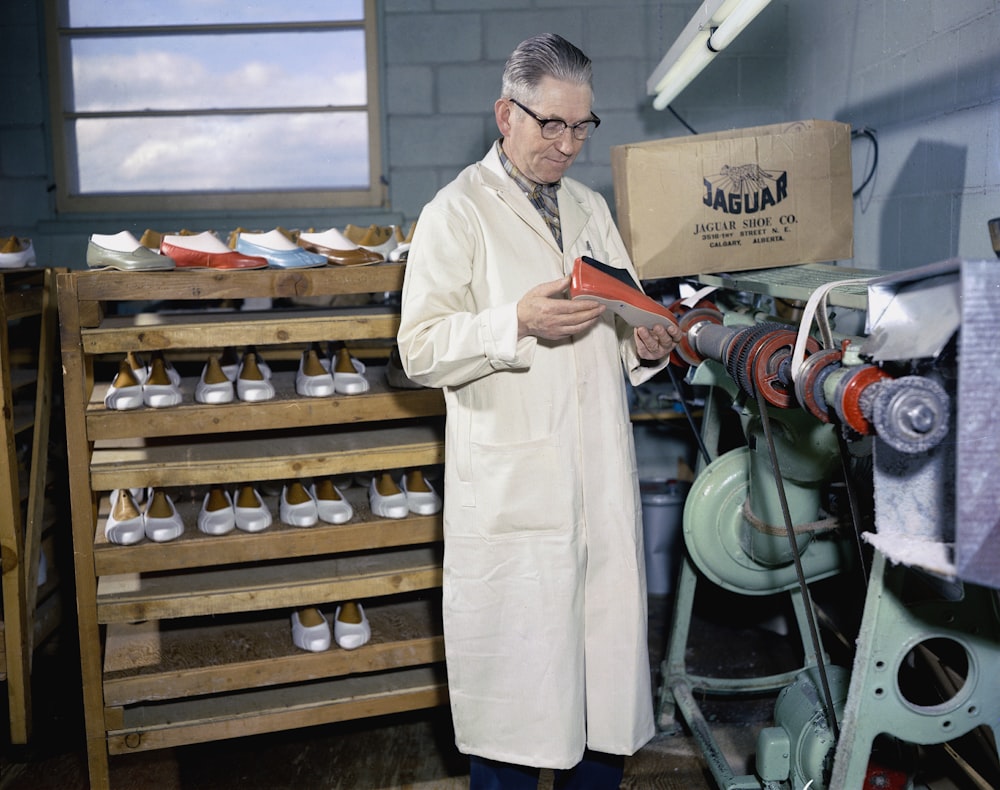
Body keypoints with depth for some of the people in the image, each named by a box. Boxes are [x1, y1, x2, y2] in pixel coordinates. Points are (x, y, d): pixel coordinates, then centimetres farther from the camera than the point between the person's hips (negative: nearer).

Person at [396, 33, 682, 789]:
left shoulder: (592, 208, 17)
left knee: (608, 651, 13)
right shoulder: (457, 211, -2)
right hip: (511, 490, -5)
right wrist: (518, 321, -24)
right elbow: (421, 348, -11)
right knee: (514, 673, 2)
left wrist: (646, 344, 0)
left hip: (603, 481, 6)